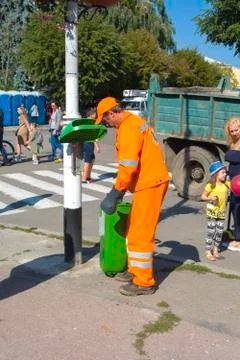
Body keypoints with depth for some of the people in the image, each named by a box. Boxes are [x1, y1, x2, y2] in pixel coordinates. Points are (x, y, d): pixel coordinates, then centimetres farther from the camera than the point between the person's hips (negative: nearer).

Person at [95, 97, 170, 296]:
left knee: (141, 233, -4)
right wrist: (122, 188, 22)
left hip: (149, 184, -10)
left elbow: (128, 166, -24)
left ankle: (144, 282, 4)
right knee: (135, 230, 18)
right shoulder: (134, 121, 16)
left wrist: (116, 192, -16)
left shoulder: (128, 128, -16)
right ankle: (136, 270, 29)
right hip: (152, 181, 10)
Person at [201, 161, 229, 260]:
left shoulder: (226, 184, 1)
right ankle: (208, 252, 9)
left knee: (220, 232, 11)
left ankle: (216, 250, 27)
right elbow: (203, 196, -7)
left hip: (221, 212, 5)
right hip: (212, 212, -5)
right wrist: (210, 198, -25)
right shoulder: (211, 185, -12)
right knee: (211, 232, -1)